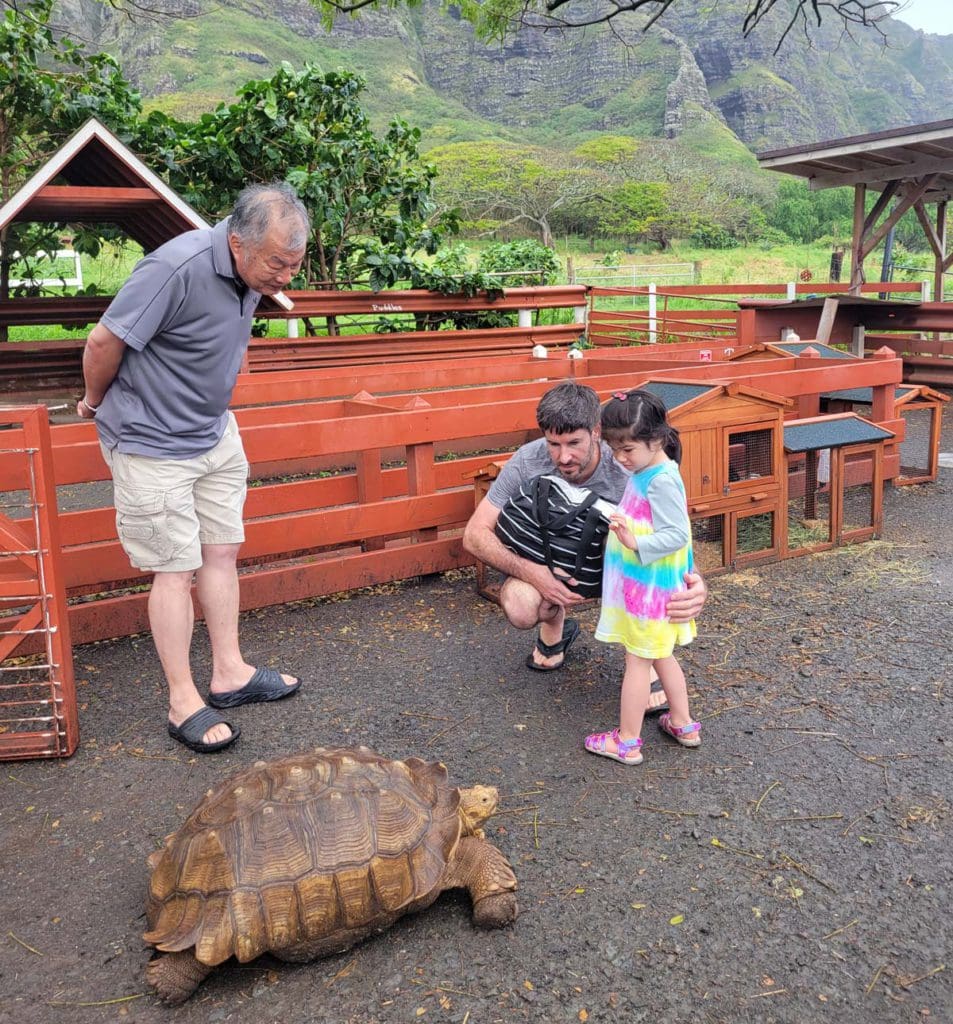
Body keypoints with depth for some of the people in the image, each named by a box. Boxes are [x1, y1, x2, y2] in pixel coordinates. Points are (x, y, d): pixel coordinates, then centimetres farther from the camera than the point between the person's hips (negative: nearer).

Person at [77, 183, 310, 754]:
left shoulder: (254, 272, -2)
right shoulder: (176, 269, -28)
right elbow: (104, 343, -20)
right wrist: (97, 404, -3)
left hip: (215, 433, 8)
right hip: (153, 445, -7)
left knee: (221, 552, 11)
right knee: (177, 568, -1)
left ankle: (230, 674, 24)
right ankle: (184, 702, 12)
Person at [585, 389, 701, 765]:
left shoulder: (662, 481, -22)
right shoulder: (643, 472, 7)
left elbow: (677, 534, -25)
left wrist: (636, 542, -34)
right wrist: (621, 527, 6)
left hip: (649, 588, -9)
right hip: (639, 583, 9)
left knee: (638, 660, 2)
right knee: (661, 656, 21)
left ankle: (627, 742, 14)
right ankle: (683, 724, 35)